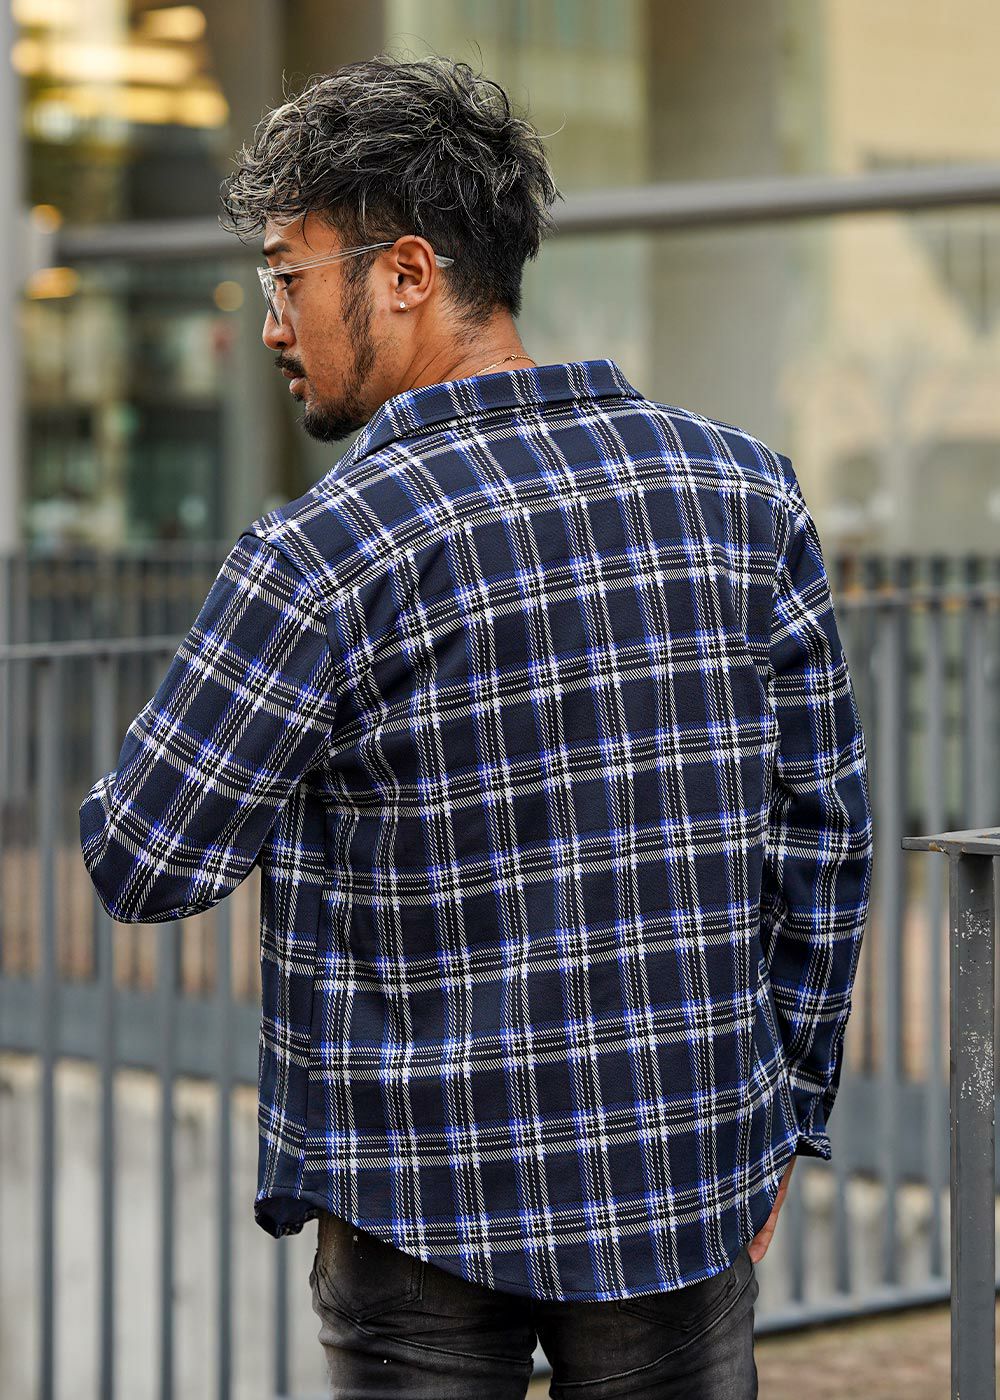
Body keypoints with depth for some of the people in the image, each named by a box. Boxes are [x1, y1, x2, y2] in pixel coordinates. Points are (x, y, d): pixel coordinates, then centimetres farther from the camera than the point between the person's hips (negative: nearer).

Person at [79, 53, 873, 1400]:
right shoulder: (741, 488, -1)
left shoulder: (324, 554, -16)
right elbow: (822, 827, 4)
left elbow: (144, 869, -10)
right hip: (689, 1180, 4)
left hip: (427, 1197, -4)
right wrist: (781, 1109, 14)